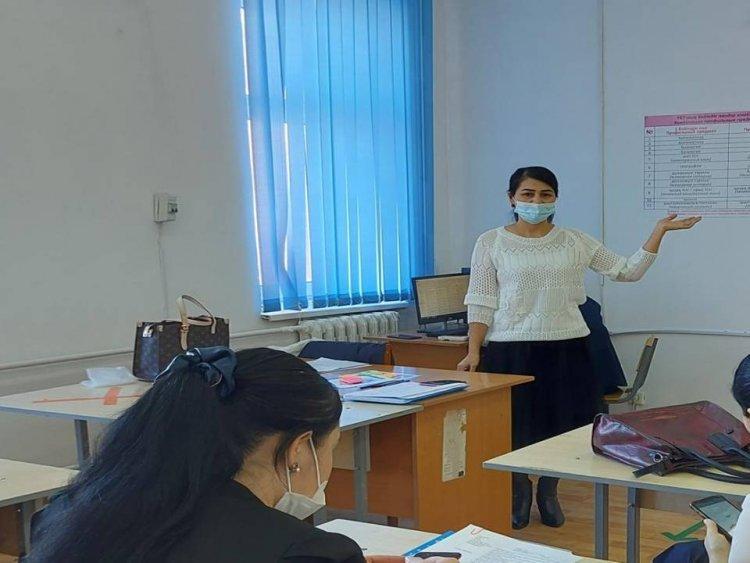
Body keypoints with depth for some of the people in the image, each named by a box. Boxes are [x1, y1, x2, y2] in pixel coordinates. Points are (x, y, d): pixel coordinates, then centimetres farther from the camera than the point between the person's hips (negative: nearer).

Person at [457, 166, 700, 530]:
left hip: (566, 349, 2)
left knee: (560, 425, 7)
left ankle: (549, 493, 31)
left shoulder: (576, 242, 7)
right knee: (514, 427, 3)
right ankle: (519, 494, 29)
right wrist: (473, 352, -10)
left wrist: (659, 230, 2)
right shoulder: (492, 243, 1)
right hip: (511, 349, -2)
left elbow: (629, 271, 8)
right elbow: (480, 302, -1)